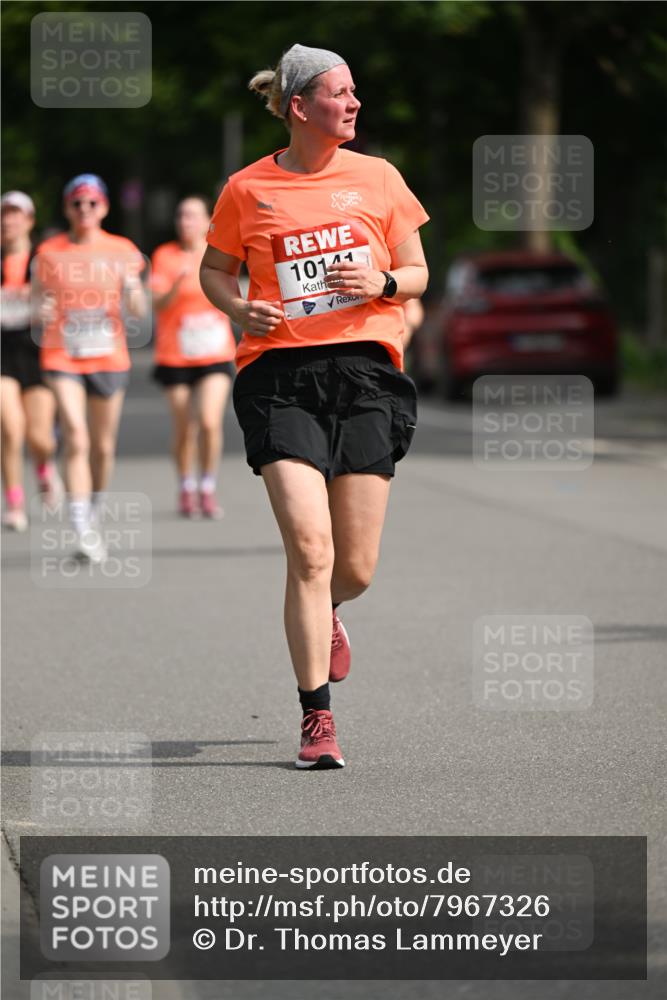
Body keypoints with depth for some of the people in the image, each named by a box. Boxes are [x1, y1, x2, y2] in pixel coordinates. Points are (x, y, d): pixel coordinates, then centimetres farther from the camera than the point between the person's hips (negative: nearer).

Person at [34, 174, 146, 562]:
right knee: (76, 440, -16)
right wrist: (43, 311, -14)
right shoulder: (49, 253, 1)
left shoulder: (122, 251, 2)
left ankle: (94, 518, 32)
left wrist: (132, 288, -20)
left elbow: (139, 311, 1)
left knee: (103, 447, 10)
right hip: (62, 358, -2)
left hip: (109, 359, 2)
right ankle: (83, 533, -20)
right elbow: (43, 303, 9)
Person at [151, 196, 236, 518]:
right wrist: (178, 284, -26)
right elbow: (158, 304, -10)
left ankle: (207, 489, -1)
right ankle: (186, 489, 24)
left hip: (215, 355, 0)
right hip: (175, 355, 0)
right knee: (184, 430, 5)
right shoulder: (165, 256, -1)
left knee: (210, 422, -16)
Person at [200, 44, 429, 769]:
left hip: (365, 368, 2)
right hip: (281, 374, -2)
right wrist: (240, 309, -3)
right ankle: (317, 718, -7)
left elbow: (416, 273, 15)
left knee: (354, 567, 2)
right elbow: (214, 270, 18)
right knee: (309, 548, -15)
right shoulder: (247, 190, 4)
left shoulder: (377, 178, 9)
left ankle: (325, 613, 41)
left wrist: (382, 283, -8)